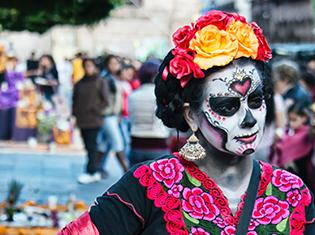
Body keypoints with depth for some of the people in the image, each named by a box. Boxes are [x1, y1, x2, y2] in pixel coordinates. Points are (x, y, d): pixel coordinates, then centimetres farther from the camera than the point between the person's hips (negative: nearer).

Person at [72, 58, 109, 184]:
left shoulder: (100, 82, 0)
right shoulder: (79, 84, 14)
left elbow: (105, 101, -3)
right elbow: (75, 100, 17)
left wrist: (96, 110, -11)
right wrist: (75, 114, 6)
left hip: (94, 120, -5)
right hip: (82, 120, 5)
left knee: (91, 146, -9)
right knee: (88, 146, 7)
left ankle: (90, 172, -9)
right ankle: (95, 172, 14)